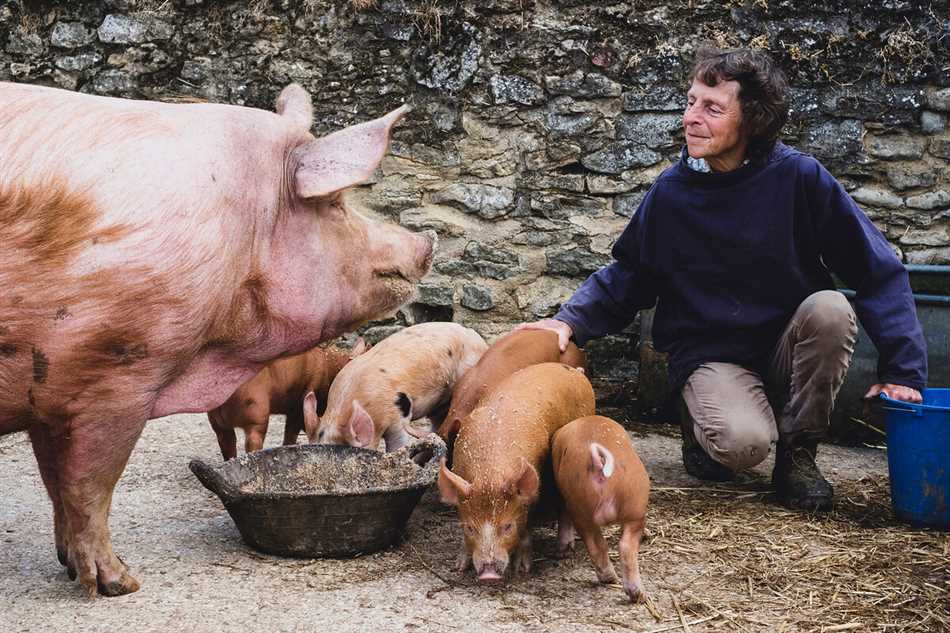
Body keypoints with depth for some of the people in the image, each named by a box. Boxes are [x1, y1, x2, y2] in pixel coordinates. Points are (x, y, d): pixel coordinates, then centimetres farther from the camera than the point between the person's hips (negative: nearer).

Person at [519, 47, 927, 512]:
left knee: (831, 309, -31)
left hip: (786, 349, 1)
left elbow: (878, 271, -8)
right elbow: (625, 277, 6)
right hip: (708, 356, -1)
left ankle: (797, 451, -8)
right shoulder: (671, 191, -5)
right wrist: (572, 321, -12)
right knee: (742, 444, -32)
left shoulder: (800, 177, -11)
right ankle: (700, 421, 8)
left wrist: (901, 369, -14)